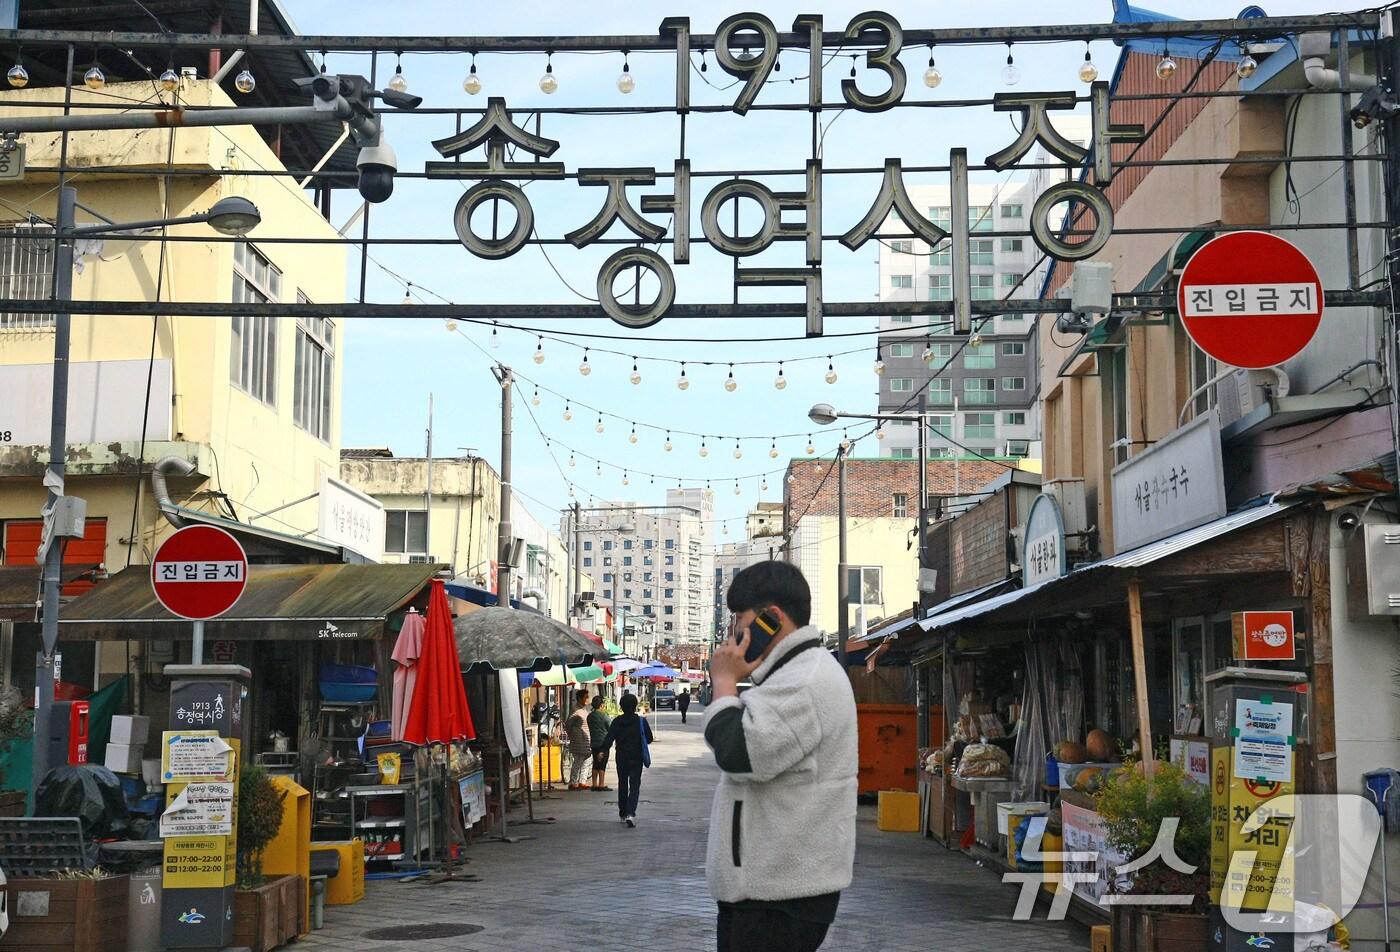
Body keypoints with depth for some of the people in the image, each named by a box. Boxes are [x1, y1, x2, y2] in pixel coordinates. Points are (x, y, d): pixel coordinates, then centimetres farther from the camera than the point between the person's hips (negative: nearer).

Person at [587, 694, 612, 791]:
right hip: (603, 743, -6)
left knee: (596, 764, 11)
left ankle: (595, 784, 12)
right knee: (602, 765, -4)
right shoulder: (604, 716, -13)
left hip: (594, 743, 6)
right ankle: (602, 784, -5)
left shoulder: (589, 716, 6)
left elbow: (589, 729, 12)